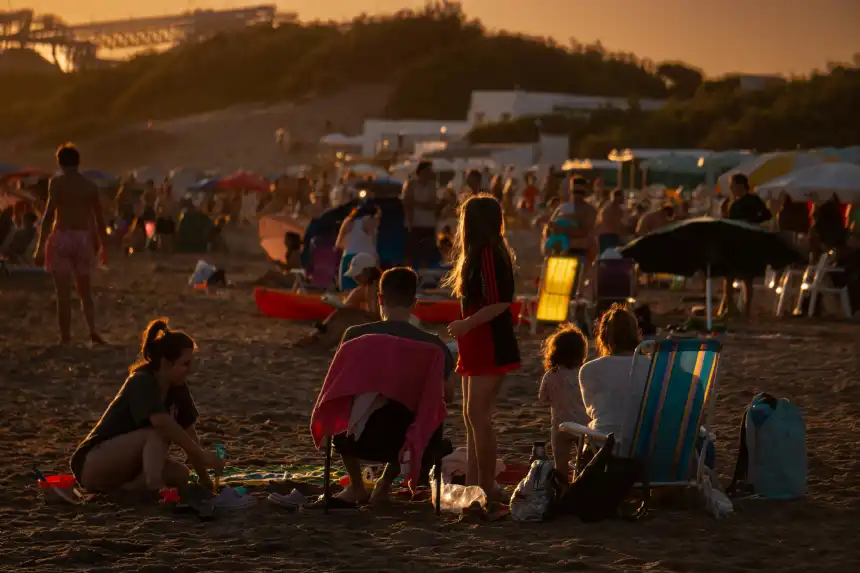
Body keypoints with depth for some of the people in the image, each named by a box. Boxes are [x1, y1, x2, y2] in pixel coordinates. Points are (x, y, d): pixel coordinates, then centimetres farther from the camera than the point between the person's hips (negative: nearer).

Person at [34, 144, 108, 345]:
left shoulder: (57, 182, -4)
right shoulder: (90, 186, 8)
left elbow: (49, 215, -12)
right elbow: (99, 219, 10)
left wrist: (40, 245, -12)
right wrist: (102, 246, 20)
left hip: (62, 237, -4)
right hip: (83, 238, 4)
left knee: (63, 292, -2)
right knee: (85, 291, 15)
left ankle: (65, 338, -3)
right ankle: (93, 330, -2)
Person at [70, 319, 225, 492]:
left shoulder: (177, 388, 2)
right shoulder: (141, 383, -22)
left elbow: (189, 433, 6)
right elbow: (162, 422, -40)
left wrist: (204, 477, 1)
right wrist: (202, 455, -38)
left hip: (123, 468, 9)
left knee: (180, 475, -12)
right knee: (157, 434, -28)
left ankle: (122, 488, -16)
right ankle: (155, 488, -41)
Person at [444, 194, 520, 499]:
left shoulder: (488, 254, -16)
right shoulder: (479, 254, 16)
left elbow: (500, 303, -22)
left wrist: (466, 324, -18)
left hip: (490, 345, -10)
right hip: (477, 345, 10)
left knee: (478, 414, -11)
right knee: (471, 414, 11)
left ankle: (487, 486, -8)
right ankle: (472, 482, 15)